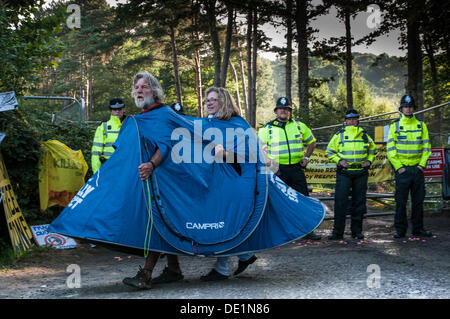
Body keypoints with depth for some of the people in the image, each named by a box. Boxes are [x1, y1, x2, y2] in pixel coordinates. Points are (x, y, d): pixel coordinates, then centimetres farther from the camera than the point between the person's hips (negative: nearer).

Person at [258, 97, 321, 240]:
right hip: (278, 169, -2)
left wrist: (306, 157, 10)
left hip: (297, 168, 2)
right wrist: (267, 160, -7)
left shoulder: (299, 126, 10)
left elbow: (312, 141, 22)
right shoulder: (267, 128, 3)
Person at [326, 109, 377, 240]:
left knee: (359, 202, 6)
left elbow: (372, 150, 24)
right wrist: (339, 160, -8)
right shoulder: (339, 135, 3)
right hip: (344, 173, -3)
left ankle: (357, 230, 15)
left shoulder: (364, 136, 10)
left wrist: (369, 161, 7)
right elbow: (330, 151, 7)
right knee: (340, 201, -8)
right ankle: (337, 231, -2)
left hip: (361, 173, 3)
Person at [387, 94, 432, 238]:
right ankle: (400, 229, 6)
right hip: (402, 169, -3)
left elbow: (426, 147, 9)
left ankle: (418, 228, 15)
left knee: (418, 201, 6)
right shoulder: (395, 126, 1)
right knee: (401, 201, -1)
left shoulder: (421, 125, 9)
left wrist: (422, 164, -2)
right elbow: (390, 149, -2)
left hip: (417, 168, 3)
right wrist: (398, 167, -9)